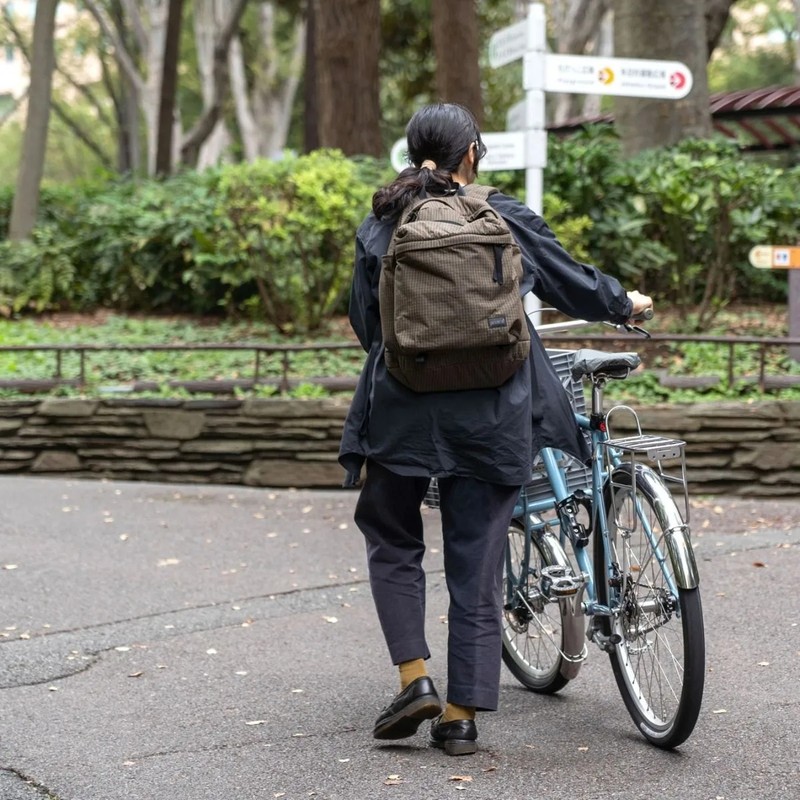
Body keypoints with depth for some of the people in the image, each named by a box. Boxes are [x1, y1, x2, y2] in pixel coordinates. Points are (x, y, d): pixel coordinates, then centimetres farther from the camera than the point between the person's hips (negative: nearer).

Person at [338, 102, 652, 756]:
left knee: (392, 540, 19)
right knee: (477, 563, 7)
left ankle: (415, 679, 5)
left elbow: (364, 322, 7)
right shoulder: (507, 219, 0)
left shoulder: (380, 228, 1)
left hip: (402, 413, 0)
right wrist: (625, 303, 32)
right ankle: (461, 716, 10)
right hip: (489, 419, 0)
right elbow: (573, 282, 12)